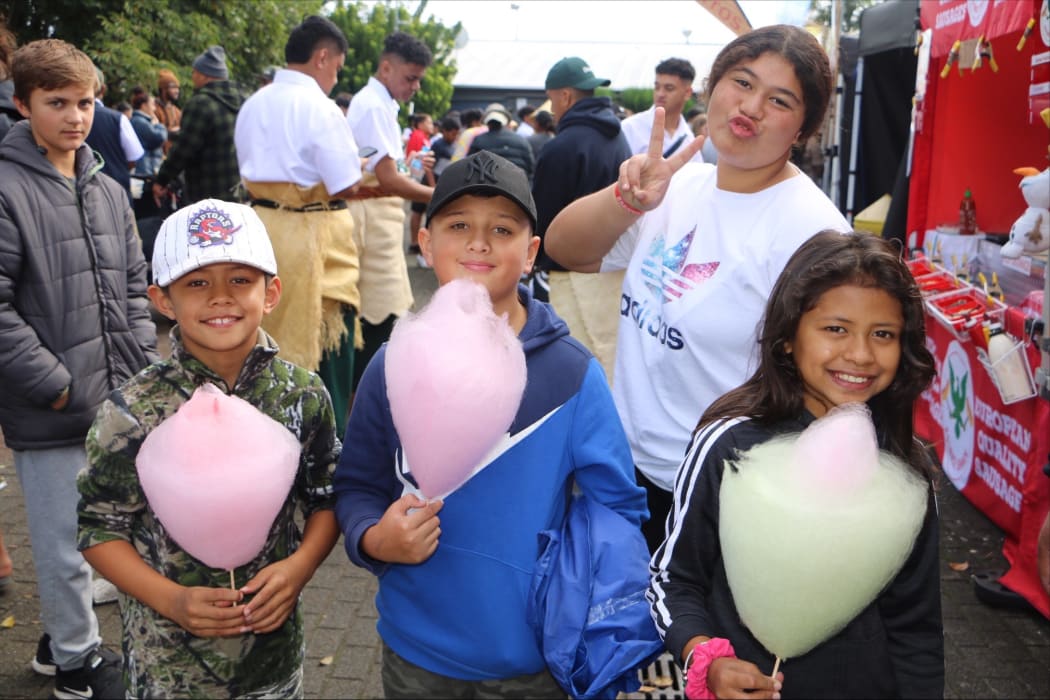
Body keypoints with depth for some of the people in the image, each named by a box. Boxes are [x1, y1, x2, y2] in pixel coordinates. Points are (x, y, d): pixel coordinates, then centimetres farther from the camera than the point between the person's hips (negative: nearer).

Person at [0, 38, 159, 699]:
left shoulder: (108, 191, 10)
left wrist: (143, 369, 4)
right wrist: (57, 385, -14)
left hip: (118, 404, 6)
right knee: (66, 544, 6)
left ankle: (62, 640, 39)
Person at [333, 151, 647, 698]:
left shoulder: (573, 374, -11)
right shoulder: (393, 368, -6)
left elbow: (619, 510, -6)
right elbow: (356, 487, 2)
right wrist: (374, 539, -18)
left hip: (533, 654, -1)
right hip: (416, 650, 2)